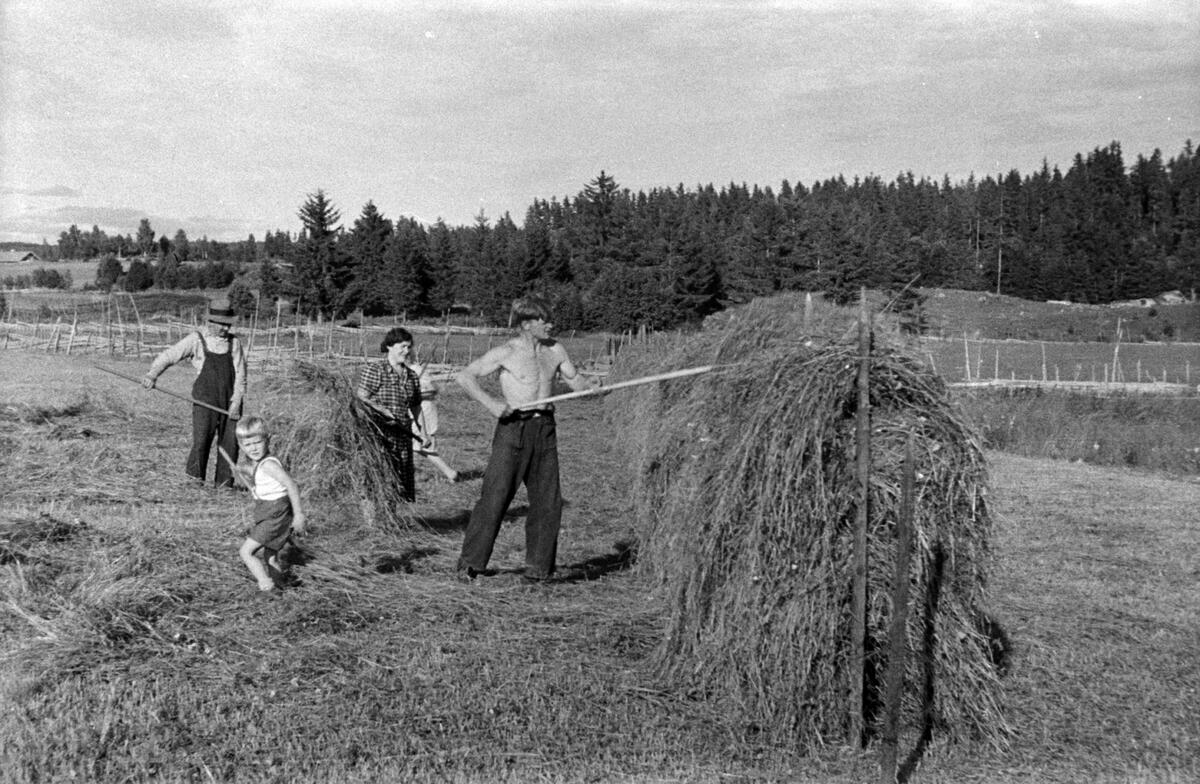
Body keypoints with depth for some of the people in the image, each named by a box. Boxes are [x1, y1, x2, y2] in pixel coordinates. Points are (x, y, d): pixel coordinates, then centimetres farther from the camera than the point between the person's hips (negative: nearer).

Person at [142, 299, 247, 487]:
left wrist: (236, 403, -7)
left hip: (230, 403, 2)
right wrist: (152, 374, -17)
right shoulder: (196, 340, 0)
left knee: (230, 443, 1)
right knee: (201, 441, -12)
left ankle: (224, 483, 12)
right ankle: (194, 480, 3)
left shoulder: (234, 343, 5)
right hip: (205, 401, -2)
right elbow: (168, 355, 0)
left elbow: (240, 376, 2)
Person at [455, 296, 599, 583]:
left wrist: (590, 384, -6)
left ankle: (538, 565, 17)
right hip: (513, 427, -5)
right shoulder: (506, 352, -6)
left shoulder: (555, 349, 9)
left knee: (548, 500, 5)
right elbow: (465, 376, -7)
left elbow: (575, 380, 17)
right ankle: (470, 563, 3)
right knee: (495, 496, -7)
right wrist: (490, 403, -19)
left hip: (545, 429, 5)